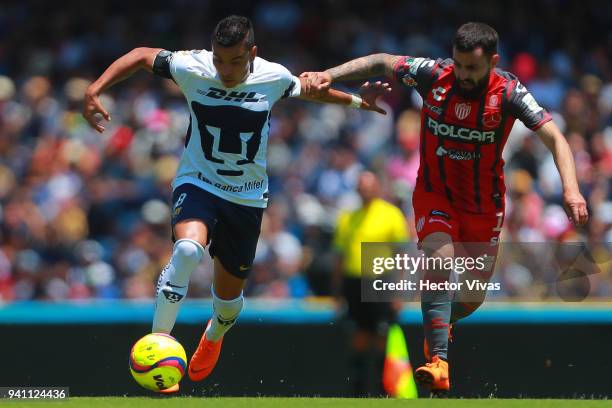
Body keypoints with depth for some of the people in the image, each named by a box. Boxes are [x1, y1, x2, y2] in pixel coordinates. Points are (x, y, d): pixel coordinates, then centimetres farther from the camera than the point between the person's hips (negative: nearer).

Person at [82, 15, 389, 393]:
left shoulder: (275, 78, -11)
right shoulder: (192, 68, -16)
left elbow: (308, 89, 13)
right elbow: (142, 56, -3)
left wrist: (356, 101, 20)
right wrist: (95, 90, -12)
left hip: (247, 196, 2)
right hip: (197, 183, -2)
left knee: (230, 291, 12)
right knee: (188, 249, -35)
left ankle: (213, 338, 50)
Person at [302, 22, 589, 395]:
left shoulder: (509, 93, -19)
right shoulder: (433, 75, -16)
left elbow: (555, 138, -23)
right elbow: (381, 63, -2)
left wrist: (570, 188, -37)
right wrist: (330, 75, -13)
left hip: (484, 203, 1)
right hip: (435, 194, -1)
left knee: (473, 298, 8)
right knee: (439, 260, -27)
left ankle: (441, 323, 44)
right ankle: (438, 361, -31)